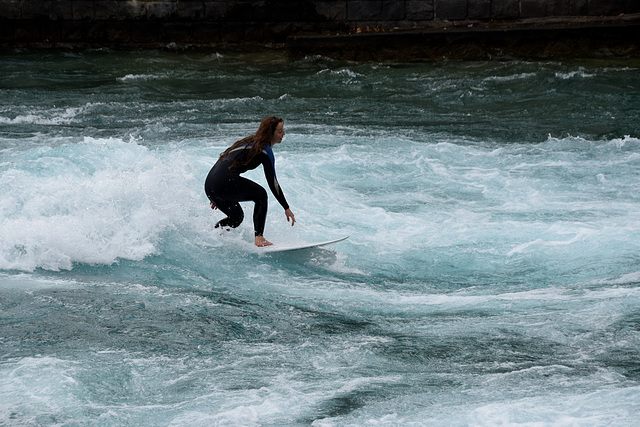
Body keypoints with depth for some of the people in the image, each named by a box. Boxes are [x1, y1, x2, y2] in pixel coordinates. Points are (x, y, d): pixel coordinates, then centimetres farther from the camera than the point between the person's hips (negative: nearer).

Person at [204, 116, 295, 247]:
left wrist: (216, 197, 35)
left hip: (209, 184, 9)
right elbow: (272, 183, -5)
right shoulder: (265, 150, -2)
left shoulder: (250, 142, 25)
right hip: (225, 182, -9)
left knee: (236, 217, 25)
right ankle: (259, 238, -4)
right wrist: (286, 208, 1)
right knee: (261, 194, 8)